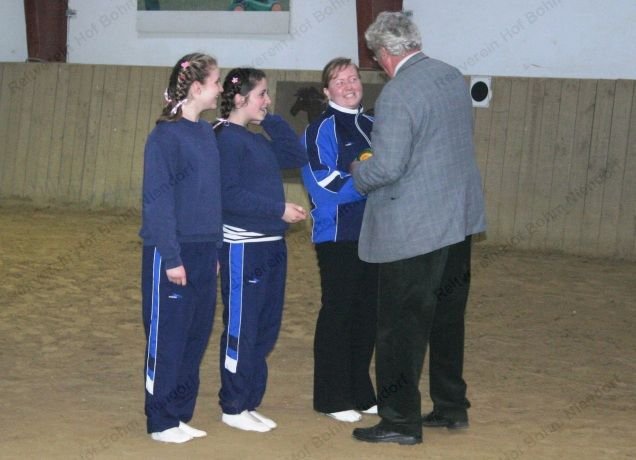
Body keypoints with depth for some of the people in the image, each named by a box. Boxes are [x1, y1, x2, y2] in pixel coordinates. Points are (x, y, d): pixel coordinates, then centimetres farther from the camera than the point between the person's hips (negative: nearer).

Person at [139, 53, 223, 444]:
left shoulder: (206, 133, 11)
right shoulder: (166, 136, -12)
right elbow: (157, 200, -14)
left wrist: (215, 251, 12)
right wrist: (171, 257, -17)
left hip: (205, 250, 8)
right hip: (173, 251, -7)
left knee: (196, 337, 11)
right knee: (167, 338, 0)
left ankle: (181, 415, 21)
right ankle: (162, 422, 9)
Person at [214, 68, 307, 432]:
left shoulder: (258, 140, 14)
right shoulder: (227, 138, -11)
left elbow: (298, 157, 16)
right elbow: (230, 195, -18)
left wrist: (273, 120, 9)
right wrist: (279, 209, -19)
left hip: (272, 242, 9)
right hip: (243, 246, -9)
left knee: (267, 327, 12)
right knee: (241, 328, 0)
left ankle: (249, 402, 20)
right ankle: (234, 407, 9)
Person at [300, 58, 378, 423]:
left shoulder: (373, 127, 14)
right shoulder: (322, 129, -6)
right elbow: (325, 186, -14)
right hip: (337, 237, -6)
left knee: (368, 313, 10)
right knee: (338, 313, -1)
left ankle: (361, 393, 19)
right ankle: (333, 398, 6)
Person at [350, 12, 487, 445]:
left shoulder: (396, 95, -20)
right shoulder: (453, 77, 6)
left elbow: (388, 167, -24)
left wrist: (359, 172, -4)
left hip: (413, 228, -8)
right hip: (460, 217, 9)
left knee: (402, 327, 1)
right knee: (447, 317, 19)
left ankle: (401, 421, 6)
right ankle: (451, 406, 29)